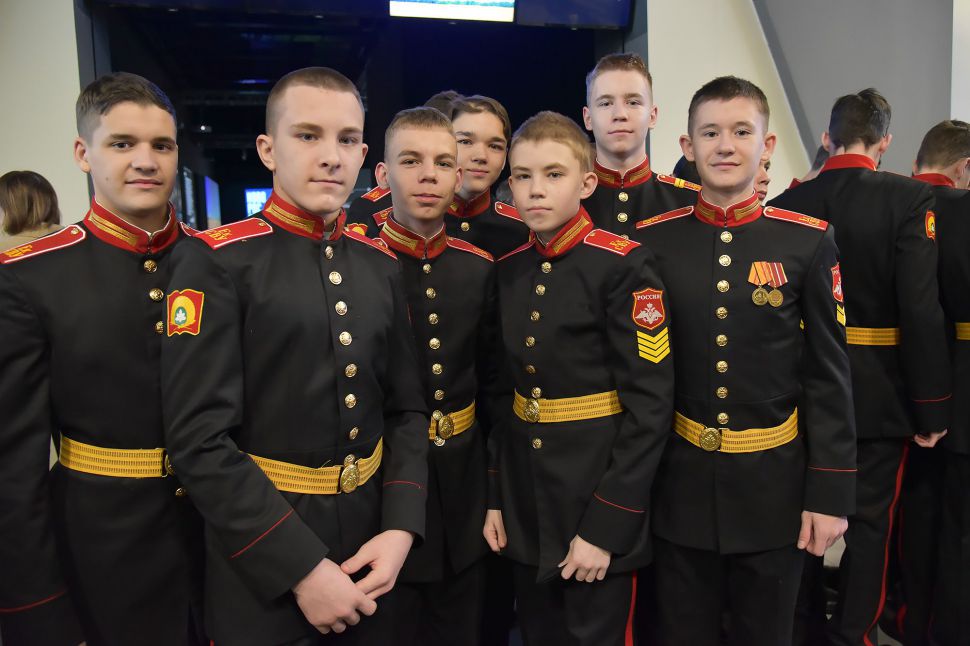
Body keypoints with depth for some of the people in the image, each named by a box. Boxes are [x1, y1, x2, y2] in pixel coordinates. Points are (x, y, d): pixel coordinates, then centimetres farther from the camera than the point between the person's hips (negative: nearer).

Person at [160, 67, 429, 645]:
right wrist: (301, 568, -18)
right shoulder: (216, 261, -12)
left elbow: (406, 410, 5)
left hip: (369, 538, 5)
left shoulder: (382, 265, 3)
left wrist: (401, 528, -7)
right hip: (261, 561, -4)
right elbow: (199, 439, -17)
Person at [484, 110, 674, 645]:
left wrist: (606, 526, -17)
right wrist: (494, 497, 7)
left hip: (597, 502, -5)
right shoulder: (509, 270, 4)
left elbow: (649, 404, -16)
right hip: (525, 508, 6)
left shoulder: (624, 265, -14)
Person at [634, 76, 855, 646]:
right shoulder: (652, 241, -3)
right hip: (681, 488, 1)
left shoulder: (808, 241, -4)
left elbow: (829, 376, -3)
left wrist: (830, 492, -4)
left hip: (775, 487, 0)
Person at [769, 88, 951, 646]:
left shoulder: (788, 202, -3)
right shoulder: (910, 198, -12)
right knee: (870, 520, 11)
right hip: (879, 392, -3)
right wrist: (931, 407, -9)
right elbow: (922, 312, -18)